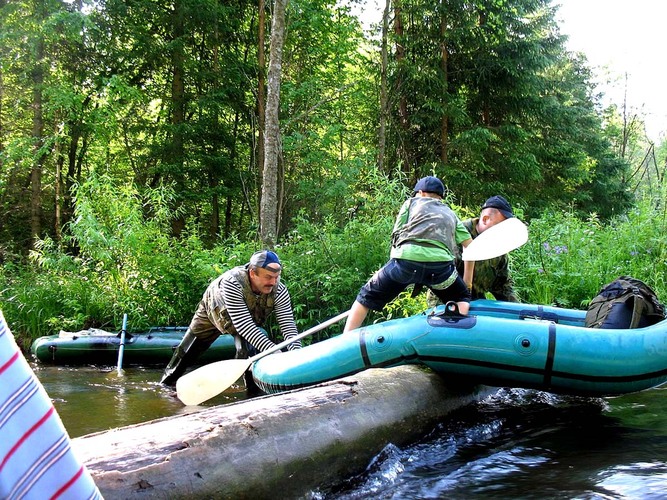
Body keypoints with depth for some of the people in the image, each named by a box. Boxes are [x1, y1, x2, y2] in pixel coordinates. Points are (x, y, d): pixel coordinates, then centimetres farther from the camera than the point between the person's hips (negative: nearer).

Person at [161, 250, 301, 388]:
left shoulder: (280, 291, -34)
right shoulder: (232, 282, -46)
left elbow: (288, 325, -35)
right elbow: (243, 324, -50)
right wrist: (271, 349, -59)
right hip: (212, 311, -2)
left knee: (247, 351, -24)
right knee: (185, 352, 11)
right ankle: (164, 385, 36)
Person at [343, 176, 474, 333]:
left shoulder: (412, 202, 27)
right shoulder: (450, 214, 33)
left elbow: (396, 236, 19)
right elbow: (470, 246, 23)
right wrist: (467, 283, 28)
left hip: (406, 257, -1)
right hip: (441, 263, 1)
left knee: (366, 297, 15)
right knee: (462, 299, 26)